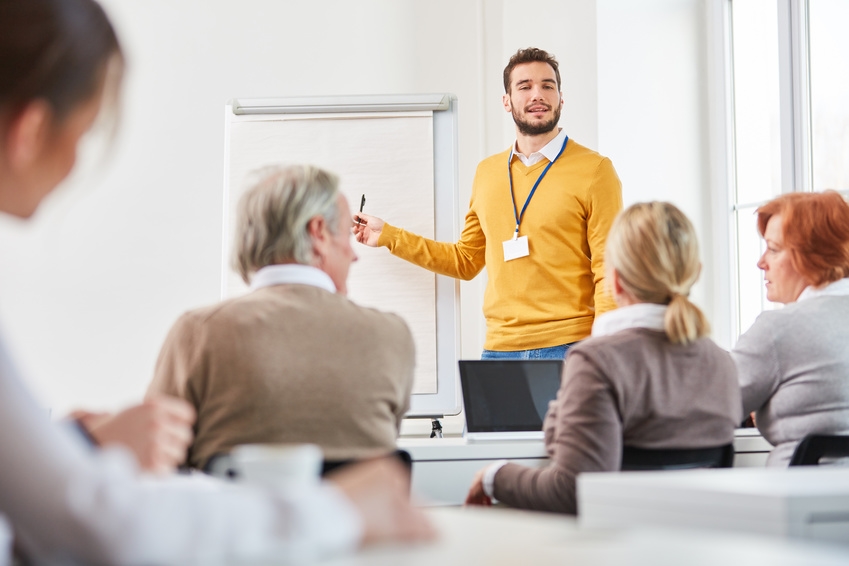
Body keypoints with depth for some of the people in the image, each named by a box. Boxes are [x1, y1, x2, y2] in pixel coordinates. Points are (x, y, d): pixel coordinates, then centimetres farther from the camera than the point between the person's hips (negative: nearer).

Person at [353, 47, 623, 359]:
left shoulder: (594, 169, -2)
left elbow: (609, 270, -6)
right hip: (499, 348, 4)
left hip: (568, 347, -4)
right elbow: (466, 261, 21)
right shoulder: (487, 172, 14)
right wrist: (388, 236, 18)